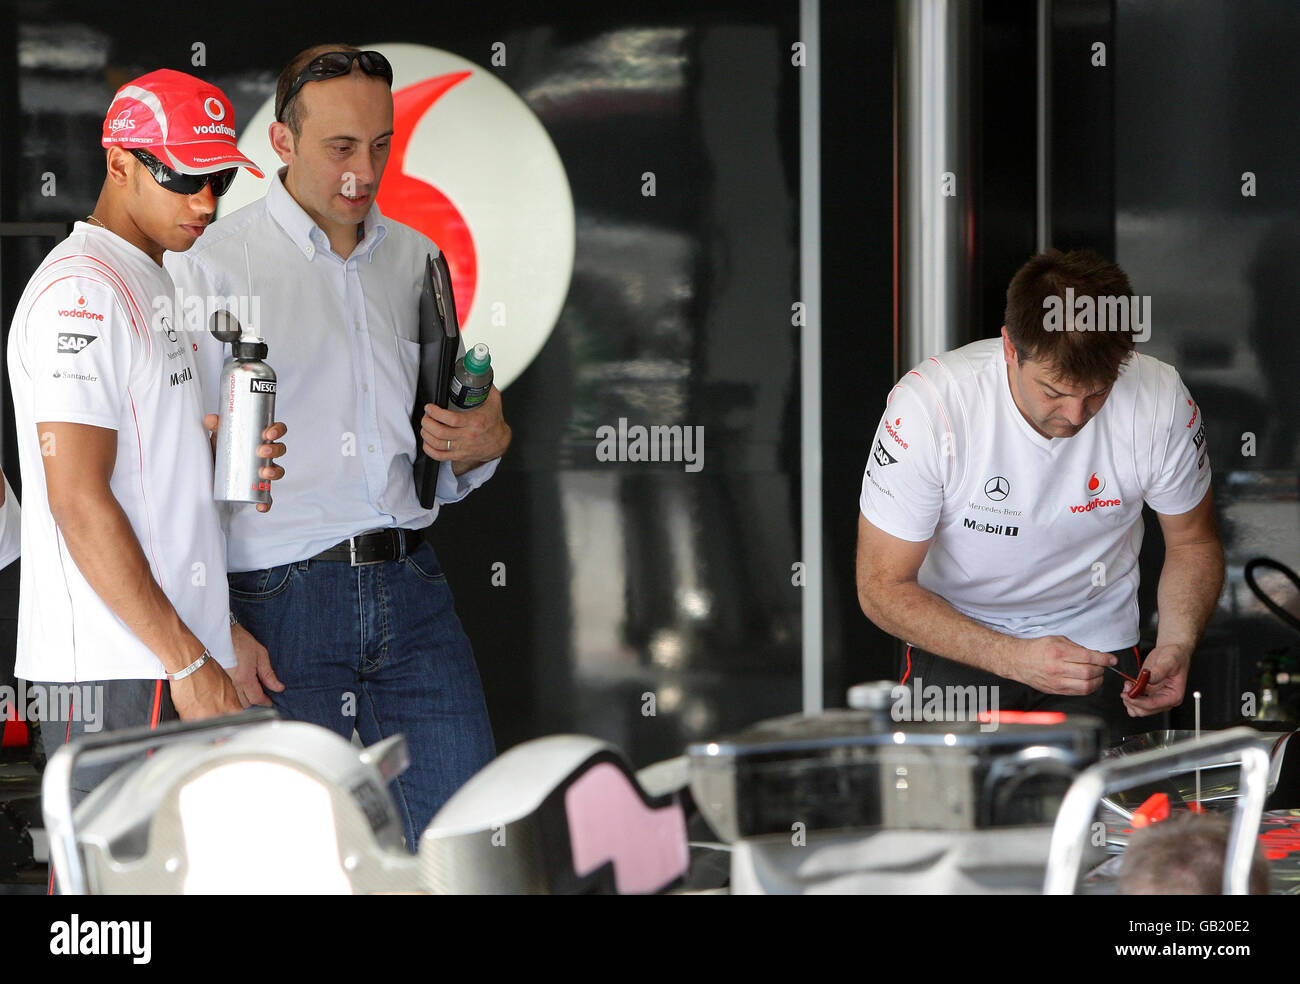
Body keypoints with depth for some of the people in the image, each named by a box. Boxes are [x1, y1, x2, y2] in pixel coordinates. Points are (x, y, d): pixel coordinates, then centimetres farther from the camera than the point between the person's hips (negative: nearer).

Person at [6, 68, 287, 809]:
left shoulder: (153, 285, 21)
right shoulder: (81, 292, -11)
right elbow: (77, 498, -18)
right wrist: (187, 660, -19)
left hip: (176, 659, 9)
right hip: (115, 673, -9)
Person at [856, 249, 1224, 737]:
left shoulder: (1160, 401, -16)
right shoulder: (926, 404, -23)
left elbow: (1194, 543, 3)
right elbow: (882, 587, -16)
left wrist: (1177, 646, -16)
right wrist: (1014, 658, -29)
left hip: (1095, 640, 0)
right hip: (955, 640, 0)